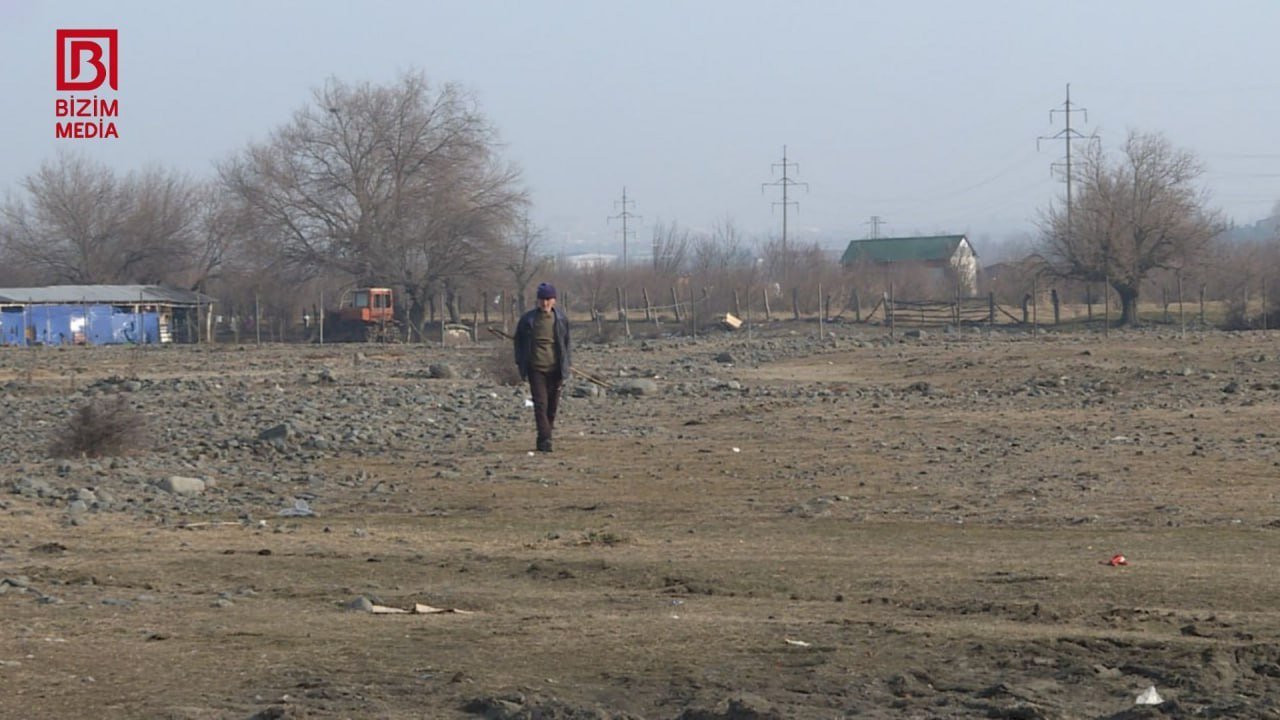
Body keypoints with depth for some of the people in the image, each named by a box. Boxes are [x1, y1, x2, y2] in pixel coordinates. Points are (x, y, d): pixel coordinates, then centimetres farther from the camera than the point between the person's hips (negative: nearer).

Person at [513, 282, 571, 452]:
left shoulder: (561, 319, 4)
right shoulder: (528, 319, -2)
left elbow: (566, 342, 13)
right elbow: (519, 342, 8)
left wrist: (565, 365, 8)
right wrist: (521, 365, 2)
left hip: (555, 368, 2)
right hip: (536, 368, -2)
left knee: (553, 405, 7)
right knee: (540, 404, -10)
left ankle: (545, 437, 21)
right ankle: (545, 440, -12)